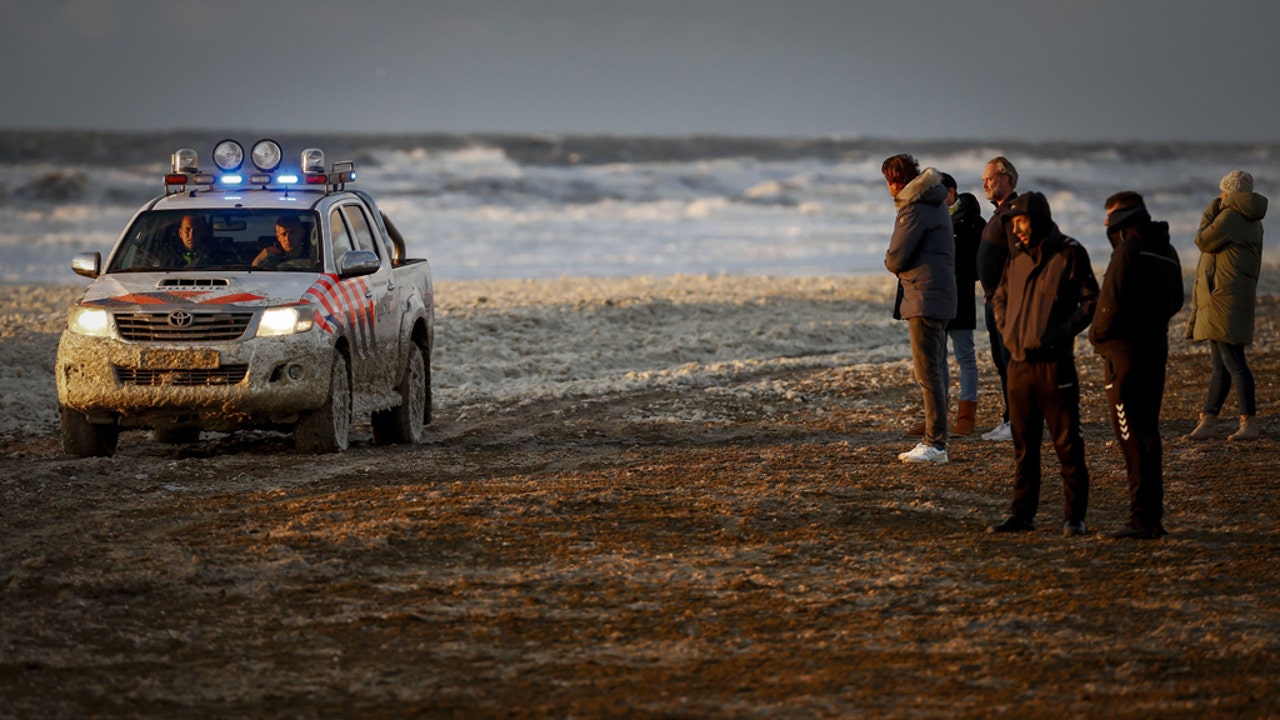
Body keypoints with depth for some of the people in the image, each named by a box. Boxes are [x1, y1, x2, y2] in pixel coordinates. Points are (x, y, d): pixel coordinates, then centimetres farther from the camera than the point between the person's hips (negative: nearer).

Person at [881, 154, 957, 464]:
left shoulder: (915, 209, -15)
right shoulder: (935, 203, 16)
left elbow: (896, 259, -15)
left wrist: (892, 262, 6)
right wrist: (901, 264, 5)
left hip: (924, 298, -10)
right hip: (939, 296, 10)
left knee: (927, 372, -10)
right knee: (934, 371, 13)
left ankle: (935, 443, -11)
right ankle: (934, 440, 16)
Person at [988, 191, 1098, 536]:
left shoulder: (1069, 254, -6)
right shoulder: (1016, 256, 11)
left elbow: (1090, 302, -6)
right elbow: (999, 298, 25)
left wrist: (1060, 333, -12)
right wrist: (1007, 331, 9)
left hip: (1054, 362, -6)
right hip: (1020, 362, 6)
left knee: (1067, 442, -1)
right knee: (1023, 444, 11)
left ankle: (1075, 516, 3)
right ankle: (1022, 513, 17)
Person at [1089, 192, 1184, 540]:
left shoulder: (1129, 251, -14)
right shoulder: (1167, 253, 13)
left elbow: (1112, 302, -19)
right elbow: (1175, 302, 21)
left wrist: (1098, 335, -3)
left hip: (1125, 352, -9)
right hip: (1156, 351, 9)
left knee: (1132, 437, -8)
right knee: (1148, 434, 14)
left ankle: (1142, 520, -11)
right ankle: (1152, 517, 16)